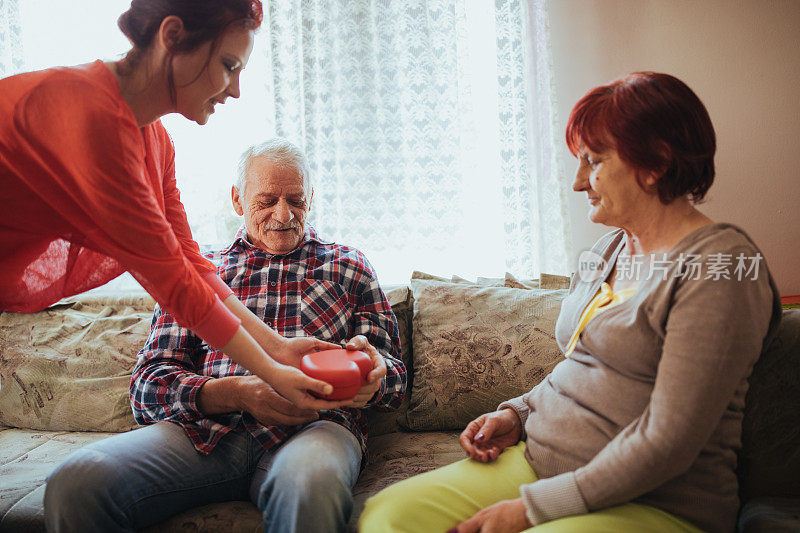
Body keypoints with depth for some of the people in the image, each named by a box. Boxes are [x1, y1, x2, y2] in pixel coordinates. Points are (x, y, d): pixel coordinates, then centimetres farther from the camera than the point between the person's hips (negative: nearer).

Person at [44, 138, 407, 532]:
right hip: (205, 428, 3)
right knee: (75, 484, -26)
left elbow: (393, 377, 17)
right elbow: (147, 386, 11)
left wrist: (372, 375, -10)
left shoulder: (349, 267, 22)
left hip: (312, 425, -2)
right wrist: (238, 393, -10)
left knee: (310, 487, -40)